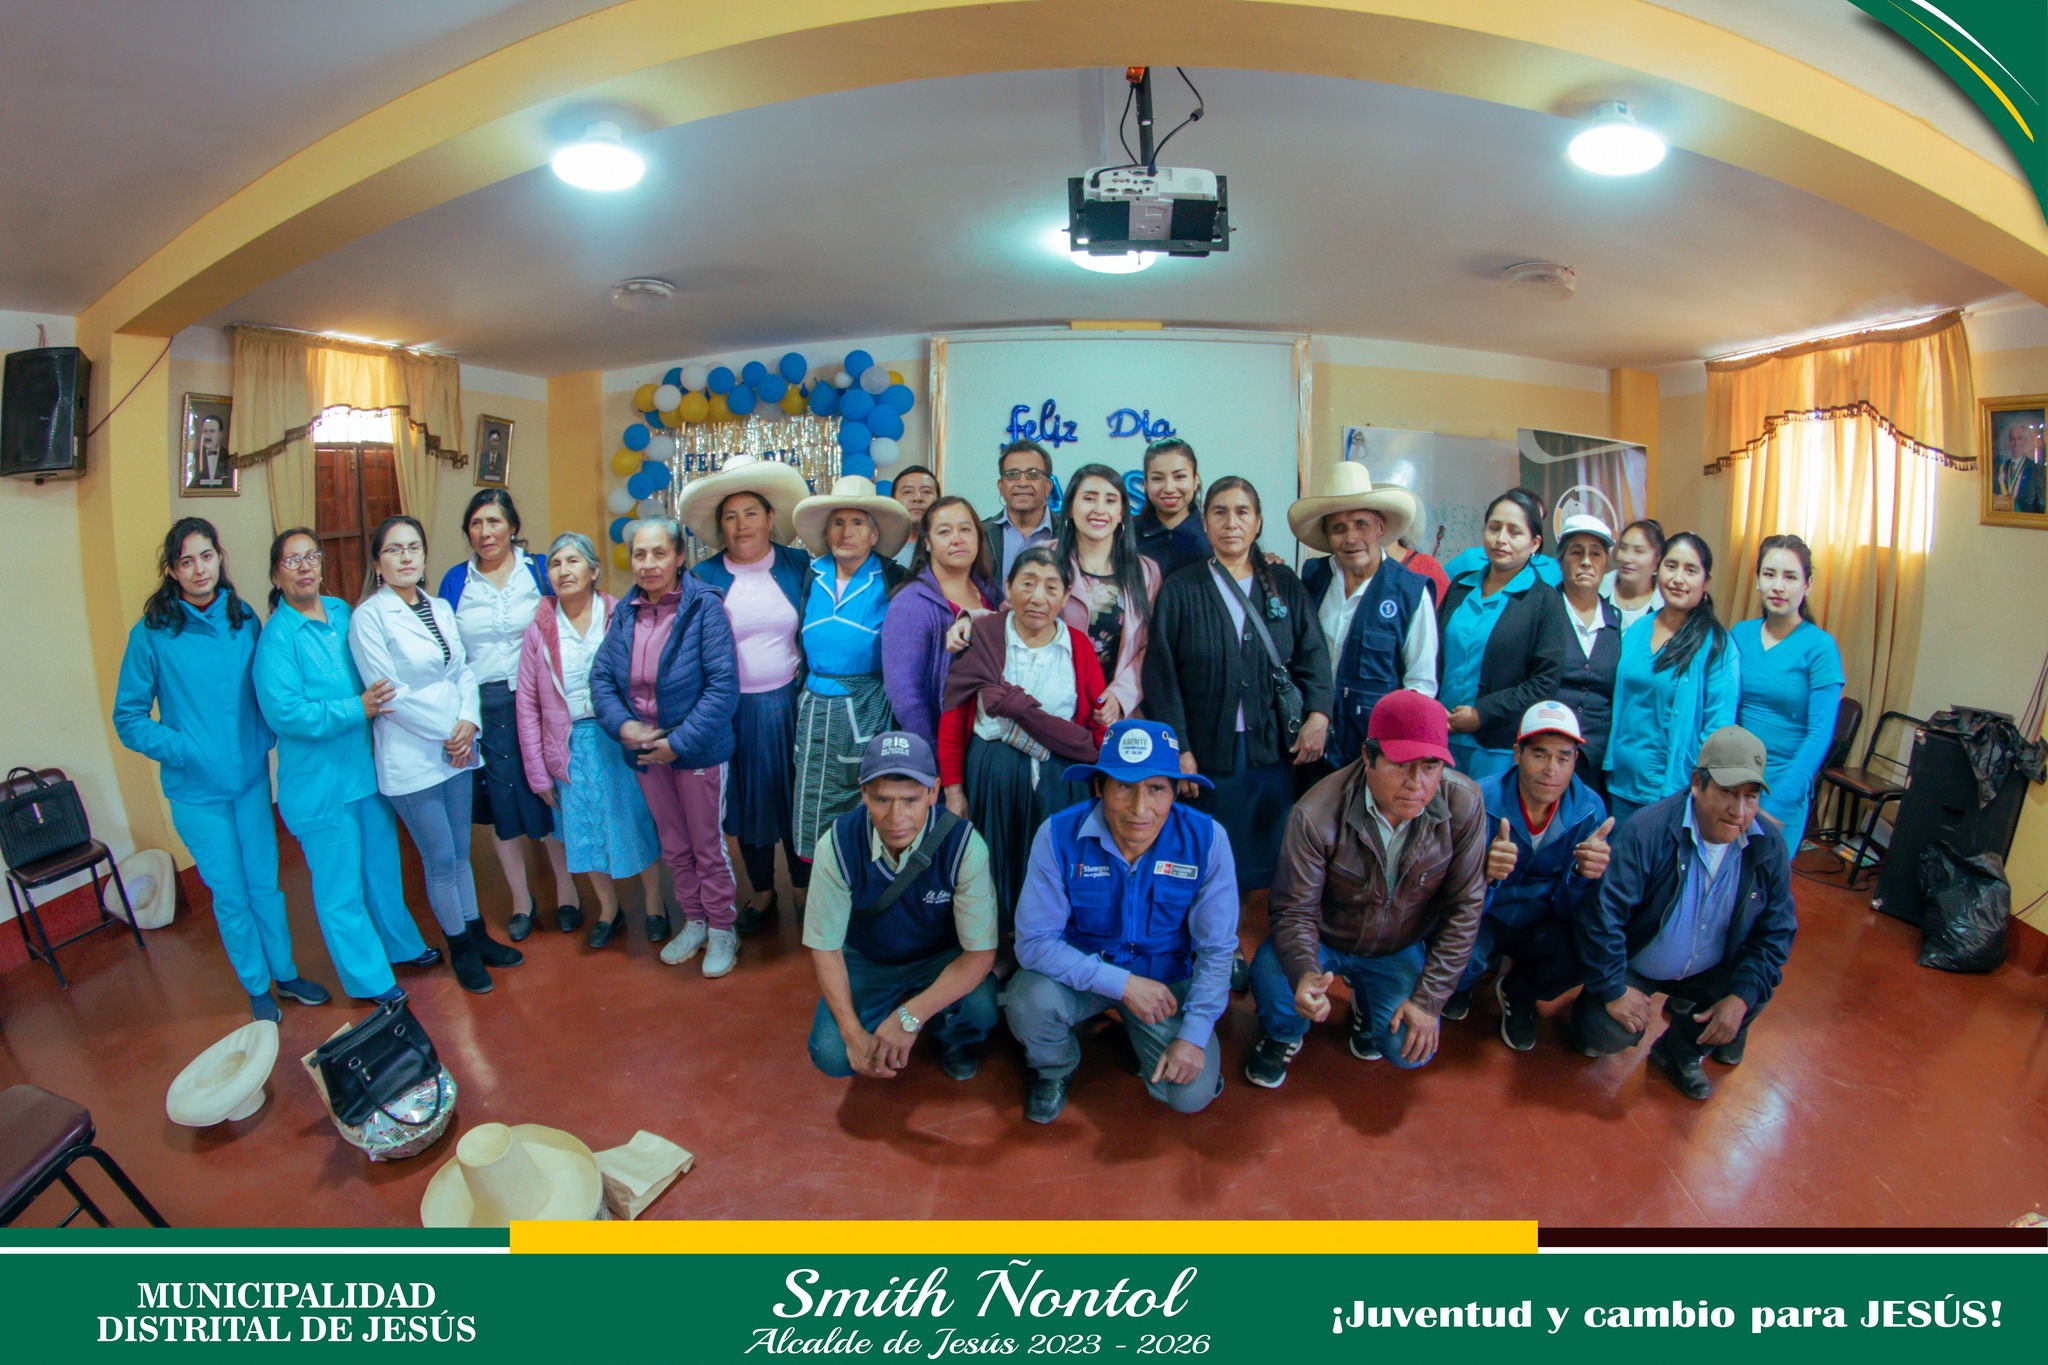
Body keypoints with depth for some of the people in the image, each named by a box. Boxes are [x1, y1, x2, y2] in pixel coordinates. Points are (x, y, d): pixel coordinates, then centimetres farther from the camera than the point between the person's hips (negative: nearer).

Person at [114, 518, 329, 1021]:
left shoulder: (244, 620, 0)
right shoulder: (152, 634, -10)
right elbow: (128, 718, -6)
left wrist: (265, 737, -1)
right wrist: (182, 750, -17)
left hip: (251, 777, 3)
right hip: (197, 791, -3)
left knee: (265, 881, 15)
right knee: (230, 893, 10)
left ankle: (285, 972, 31)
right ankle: (257, 986, 27)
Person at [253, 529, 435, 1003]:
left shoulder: (342, 612, 5)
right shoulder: (277, 636, -16)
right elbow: (284, 713, -23)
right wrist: (356, 709, -25)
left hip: (367, 768, 7)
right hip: (319, 783, -6)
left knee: (382, 867, 22)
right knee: (341, 889, 6)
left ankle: (402, 946, 40)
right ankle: (371, 981, 21)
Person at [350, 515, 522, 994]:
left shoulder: (441, 608, 8)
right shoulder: (368, 616, -10)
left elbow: (463, 672, 7)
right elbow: (389, 693, -14)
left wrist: (468, 722, -9)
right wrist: (446, 733, -11)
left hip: (457, 751, 5)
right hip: (411, 757, -5)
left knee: (460, 851, 16)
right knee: (440, 859, 5)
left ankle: (477, 935, 30)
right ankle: (460, 947, 22)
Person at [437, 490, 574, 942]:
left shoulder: (538, 571, 1)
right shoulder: (456, 581, 6)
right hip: (483, 706, 2)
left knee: (547, 791, 3)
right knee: (500, 799, 9)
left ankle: (566, 889, 22)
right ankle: (521, 899, 25)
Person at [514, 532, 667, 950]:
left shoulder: (620, 618, -5)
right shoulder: (540, 630, 1)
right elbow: (527, 707, 5)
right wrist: (538, 773, 4)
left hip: (620, 739, -2)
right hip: (572, 747, 2)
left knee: (636, 820, 5)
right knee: (584, 831, 11)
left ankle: (653, 902, 26)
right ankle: (608, 909, 31)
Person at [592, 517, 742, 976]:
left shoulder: (704, 606, -17)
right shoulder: (626, 612, 1)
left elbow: (723, 686, -21)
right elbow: (601, 676, 4)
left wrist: (679, 742, -22)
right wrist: (622, 724, -14)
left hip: (697, 750, -5)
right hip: (644, 750, 6)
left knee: (708, 845, 9)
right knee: (673, 846, 20)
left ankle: (722, 929, 28)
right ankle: (693, 923, 38)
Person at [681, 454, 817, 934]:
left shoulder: (799, 566, 0)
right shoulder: (704, 577, 0)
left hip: (789, 704, 0)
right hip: (733, 711, 1)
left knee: (797, 794, 9)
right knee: (747, 800, 12)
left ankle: (802, 889, 30)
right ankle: (761, 892, 32)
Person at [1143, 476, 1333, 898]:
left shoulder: (1285, 584, 10)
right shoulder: (1180, 590, 2)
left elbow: (1313, 654, 5)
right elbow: (1161, 674, -2)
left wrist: (1319, 713, -12)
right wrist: (1177, 749, -9)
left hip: (1273, 752, 2)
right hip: (1206, 755, -2)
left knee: (1268, 861, 6)